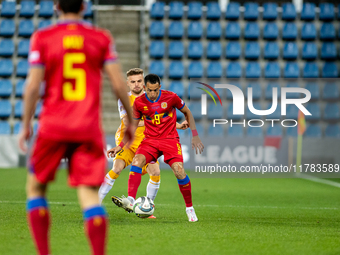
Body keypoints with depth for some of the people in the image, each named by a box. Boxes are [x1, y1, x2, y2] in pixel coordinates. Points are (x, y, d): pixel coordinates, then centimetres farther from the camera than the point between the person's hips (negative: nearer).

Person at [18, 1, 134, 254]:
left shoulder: (42, 38, 1)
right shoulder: (101, 38, 5)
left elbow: (33, 86, -4)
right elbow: (119, 84, 1)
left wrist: (26, 126, 5)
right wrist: (130, 122, 12)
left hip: (53, 127, -1)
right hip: (89, 129, 1)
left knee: (36, 188, 14)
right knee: (89, 194, -4)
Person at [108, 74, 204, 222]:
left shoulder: (171, 97, -8)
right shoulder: (139, 102, -2)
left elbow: (187, 113, 8)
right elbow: (133, 126, 10)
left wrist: (195, 136, 4)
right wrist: (120, 146, 1)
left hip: (170, 139, -2)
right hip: (150, 140, 2)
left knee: (179, 172, -21)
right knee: (137, 161, -28)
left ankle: (189, 208, -1)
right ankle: (130, 199, -38)